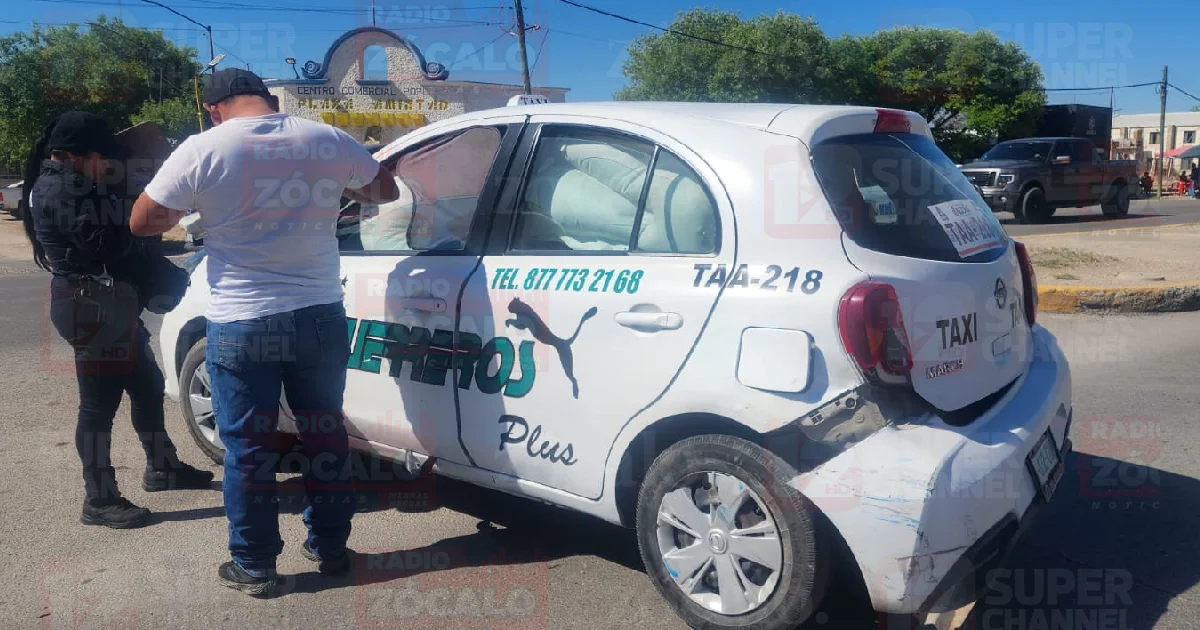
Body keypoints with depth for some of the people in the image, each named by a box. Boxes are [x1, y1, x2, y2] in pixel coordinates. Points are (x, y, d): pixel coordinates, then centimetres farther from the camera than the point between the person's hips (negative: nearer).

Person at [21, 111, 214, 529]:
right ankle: (99, 502, 4)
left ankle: (162, 468, 33)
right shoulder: (62, 187, -15)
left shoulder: (68, 183, 18)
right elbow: (104, 242, -22)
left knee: (148, 385, 19)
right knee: (99, 403, -4)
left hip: (107, 304, 11)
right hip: (92, 306, -11)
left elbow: (112, 238, 17)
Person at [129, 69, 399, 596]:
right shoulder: (327, 139, 1)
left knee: (248, 448, 10)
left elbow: (144, 222, -2)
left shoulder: (204, 148, -8)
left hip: (241, 324, -3)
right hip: (320, 315, 3)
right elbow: (384, 190, 14)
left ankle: (254, 567, 22)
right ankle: (329, 547, 29)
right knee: (325, 434, 16)